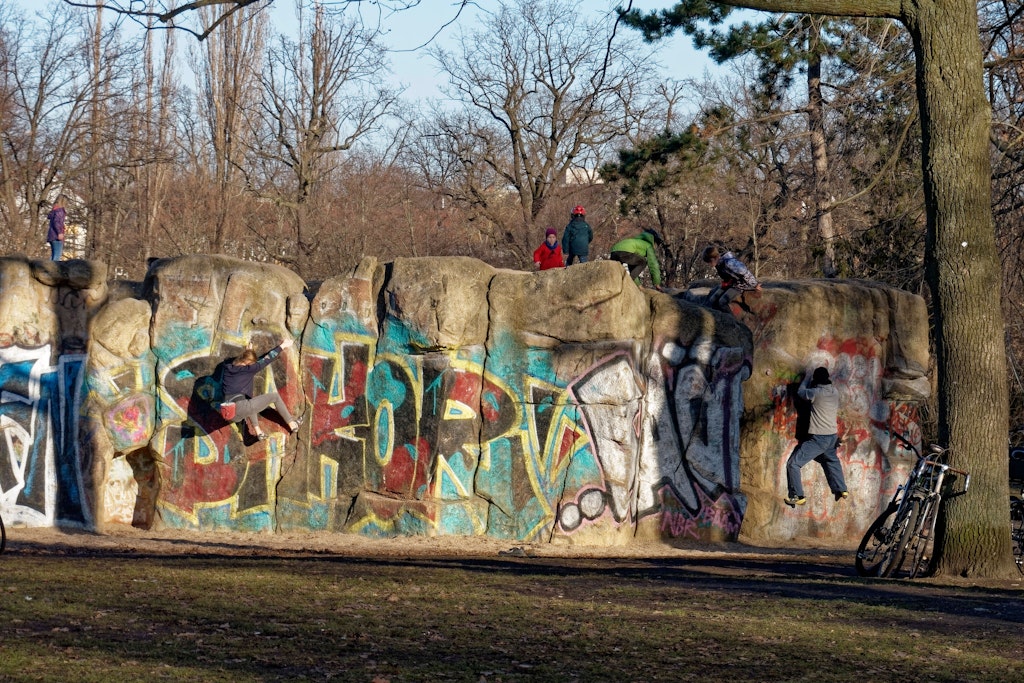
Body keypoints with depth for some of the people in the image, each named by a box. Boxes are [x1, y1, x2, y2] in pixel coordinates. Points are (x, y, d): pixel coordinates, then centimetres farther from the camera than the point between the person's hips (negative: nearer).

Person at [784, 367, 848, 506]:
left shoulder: (816, 393, -16)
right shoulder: (835, 392, 1)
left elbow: (801, 392, 2)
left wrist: (807, 378, 16)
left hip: (818, 438, -7)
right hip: (833, 436, 7)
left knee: (793, 464, -2)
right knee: (832, 460, 36)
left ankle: (798, 496, -7)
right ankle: (841, 490, 39)